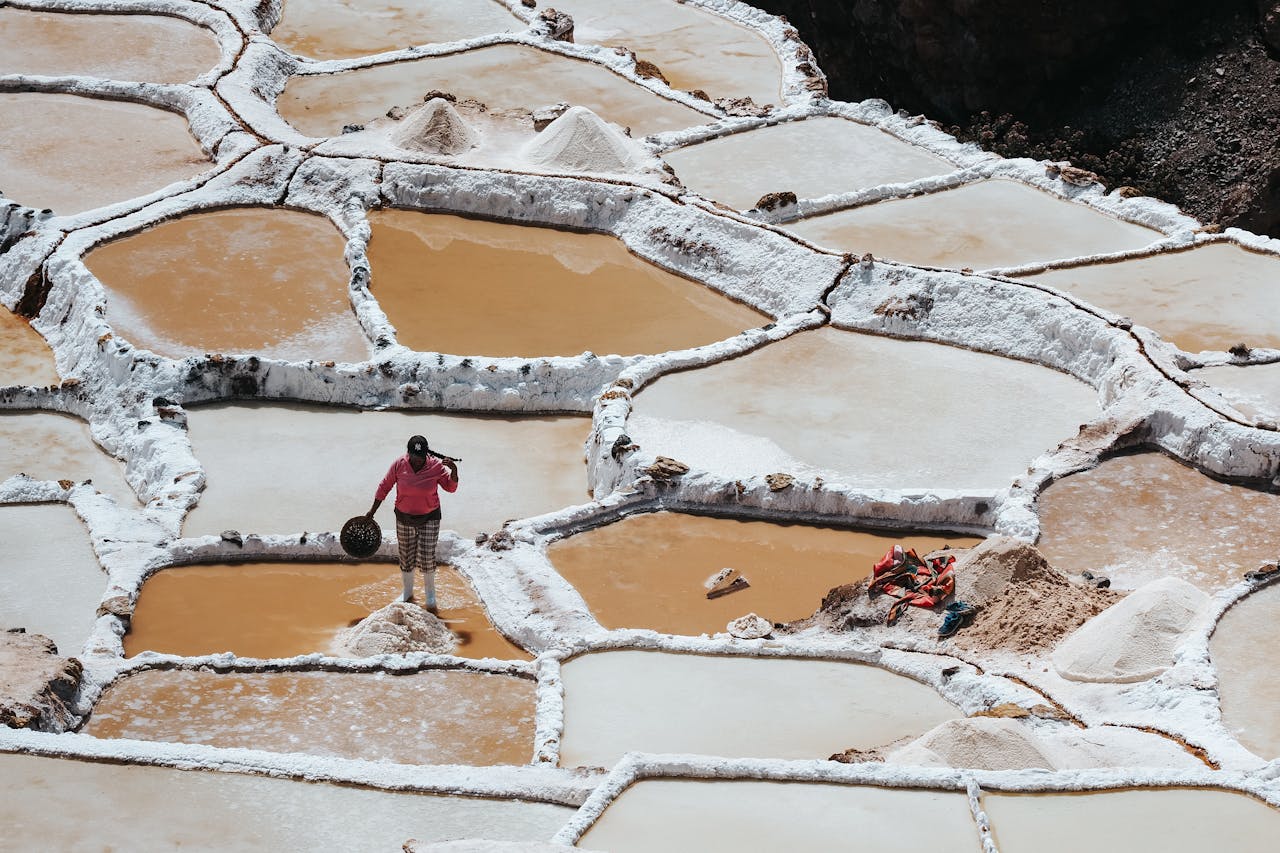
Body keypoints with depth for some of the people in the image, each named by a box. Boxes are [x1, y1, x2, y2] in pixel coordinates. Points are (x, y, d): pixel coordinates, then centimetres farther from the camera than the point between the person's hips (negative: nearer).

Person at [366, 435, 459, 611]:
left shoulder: (436, 466, -14)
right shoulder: (399, 465, -12)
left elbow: (451, 487, -7)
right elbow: (384, 487, -1)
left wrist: (454, 471, -28)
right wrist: (372, 511, 4)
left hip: (429, 518, -1)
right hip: (404, 518, 1)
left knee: (427, 557, -6)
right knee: (406, 557, 9)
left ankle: (430, 594, 15)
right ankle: (408, 594, 28)